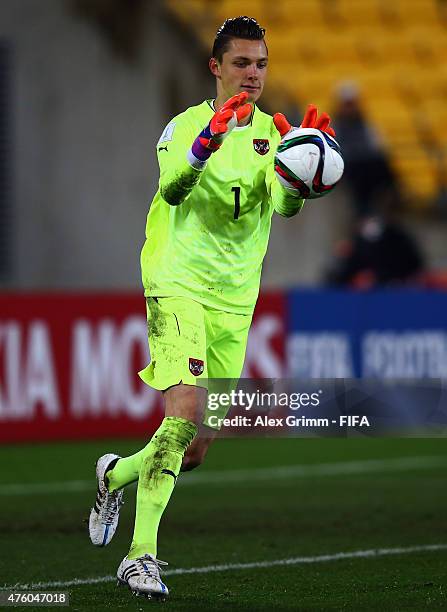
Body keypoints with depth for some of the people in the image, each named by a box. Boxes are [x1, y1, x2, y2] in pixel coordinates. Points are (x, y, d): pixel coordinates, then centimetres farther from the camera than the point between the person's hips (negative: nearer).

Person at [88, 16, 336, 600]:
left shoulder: (273, 131, 8)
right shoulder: (186, 124, -1)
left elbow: (285, 205, -9)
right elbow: (171, 188, -21)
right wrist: (207, 141, -39)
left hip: (235, 301, 5)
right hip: (178, 285, -5)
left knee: (198, 449, 7)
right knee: (186, 410, -24)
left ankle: (117, 474, 37)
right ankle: (141, 554, -17)